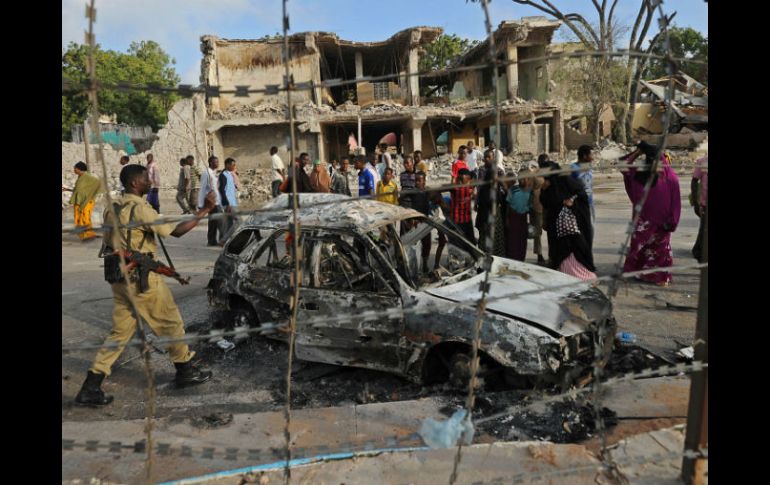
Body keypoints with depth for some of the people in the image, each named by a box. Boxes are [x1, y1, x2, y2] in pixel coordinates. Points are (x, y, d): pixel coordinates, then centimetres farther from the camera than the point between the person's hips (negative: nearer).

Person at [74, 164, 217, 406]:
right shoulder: (139, 208, -17)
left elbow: (108, 243, 17)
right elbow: (176, 231, -20)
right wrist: (204, 210, -17)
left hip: (119, 276, 8)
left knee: (120, 331, 12)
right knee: (171, 322, 7)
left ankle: (90, 388, 10)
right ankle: (185, 371, 20)